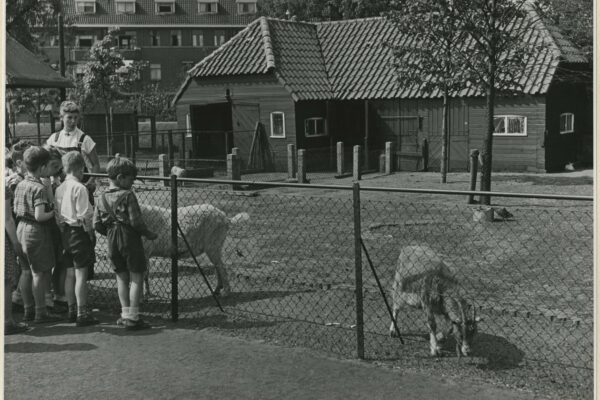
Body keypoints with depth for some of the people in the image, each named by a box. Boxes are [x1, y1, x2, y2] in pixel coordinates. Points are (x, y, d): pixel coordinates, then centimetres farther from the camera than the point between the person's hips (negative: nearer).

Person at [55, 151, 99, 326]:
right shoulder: (79, 188, -15)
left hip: (65, 233, 8)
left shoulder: (60, 188, 7)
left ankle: (72, 311, 21)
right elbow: (84, 215, -18)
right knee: (81, 274, -4)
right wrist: (90, 232, -6)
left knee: (70, 274, 13)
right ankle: (82, 314, -1)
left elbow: (57, 214, 9)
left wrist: (63, 232, 16)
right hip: (79, 233, -8)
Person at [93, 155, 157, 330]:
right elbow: (136, 221, -16)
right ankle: (132, 317, -1)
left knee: (121, 277, 15)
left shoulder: (102, 198, 6)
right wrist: (149, 234, -2)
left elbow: (97, 225, 5)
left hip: (112, 241, 6)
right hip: (129, 239, -6)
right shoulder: (128, 195, -12)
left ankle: (125, 314, 17)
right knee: (136, 277, 1)